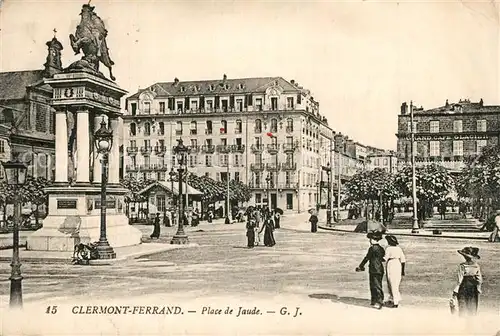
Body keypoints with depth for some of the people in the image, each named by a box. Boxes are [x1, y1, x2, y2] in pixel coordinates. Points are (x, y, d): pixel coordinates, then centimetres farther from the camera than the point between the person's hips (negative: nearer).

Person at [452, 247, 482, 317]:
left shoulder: (462, 266, -13)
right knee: (473, 311, 11)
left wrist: (455, 293, -12)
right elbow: (480, 280, -2)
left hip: (463, 291, -3)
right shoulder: (477, 266, -2)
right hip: (474, 292, 3)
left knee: (462, 311, 4)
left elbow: (460, 280, -15)